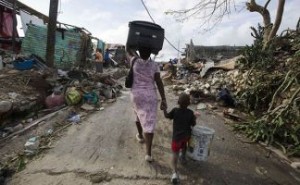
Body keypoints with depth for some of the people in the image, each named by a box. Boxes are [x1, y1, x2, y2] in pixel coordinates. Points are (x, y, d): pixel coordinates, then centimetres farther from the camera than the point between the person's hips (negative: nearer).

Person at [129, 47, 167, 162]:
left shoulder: (134, 61, -5)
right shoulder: (154, 65, -6)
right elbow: (159, 83, -12)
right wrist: (164, 100, -11)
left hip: (137, 94, 2)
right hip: (150, 95, -1)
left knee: (139, 114, 30)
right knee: (149, 123, -1)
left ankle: (140, 136, 50)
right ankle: (148, 153, -2)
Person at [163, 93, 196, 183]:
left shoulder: (175, 110, -13)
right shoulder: (190, 112, -6)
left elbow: (167, 116, 2)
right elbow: (193, 124, 0)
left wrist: (164, 108, 17)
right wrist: (194, 118, 20)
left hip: (177, 136, -4)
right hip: (187, 135, 4)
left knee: (175, 153, -2)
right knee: (184, 145, 35)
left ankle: (175, 172, -15)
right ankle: (183, 156, 57)